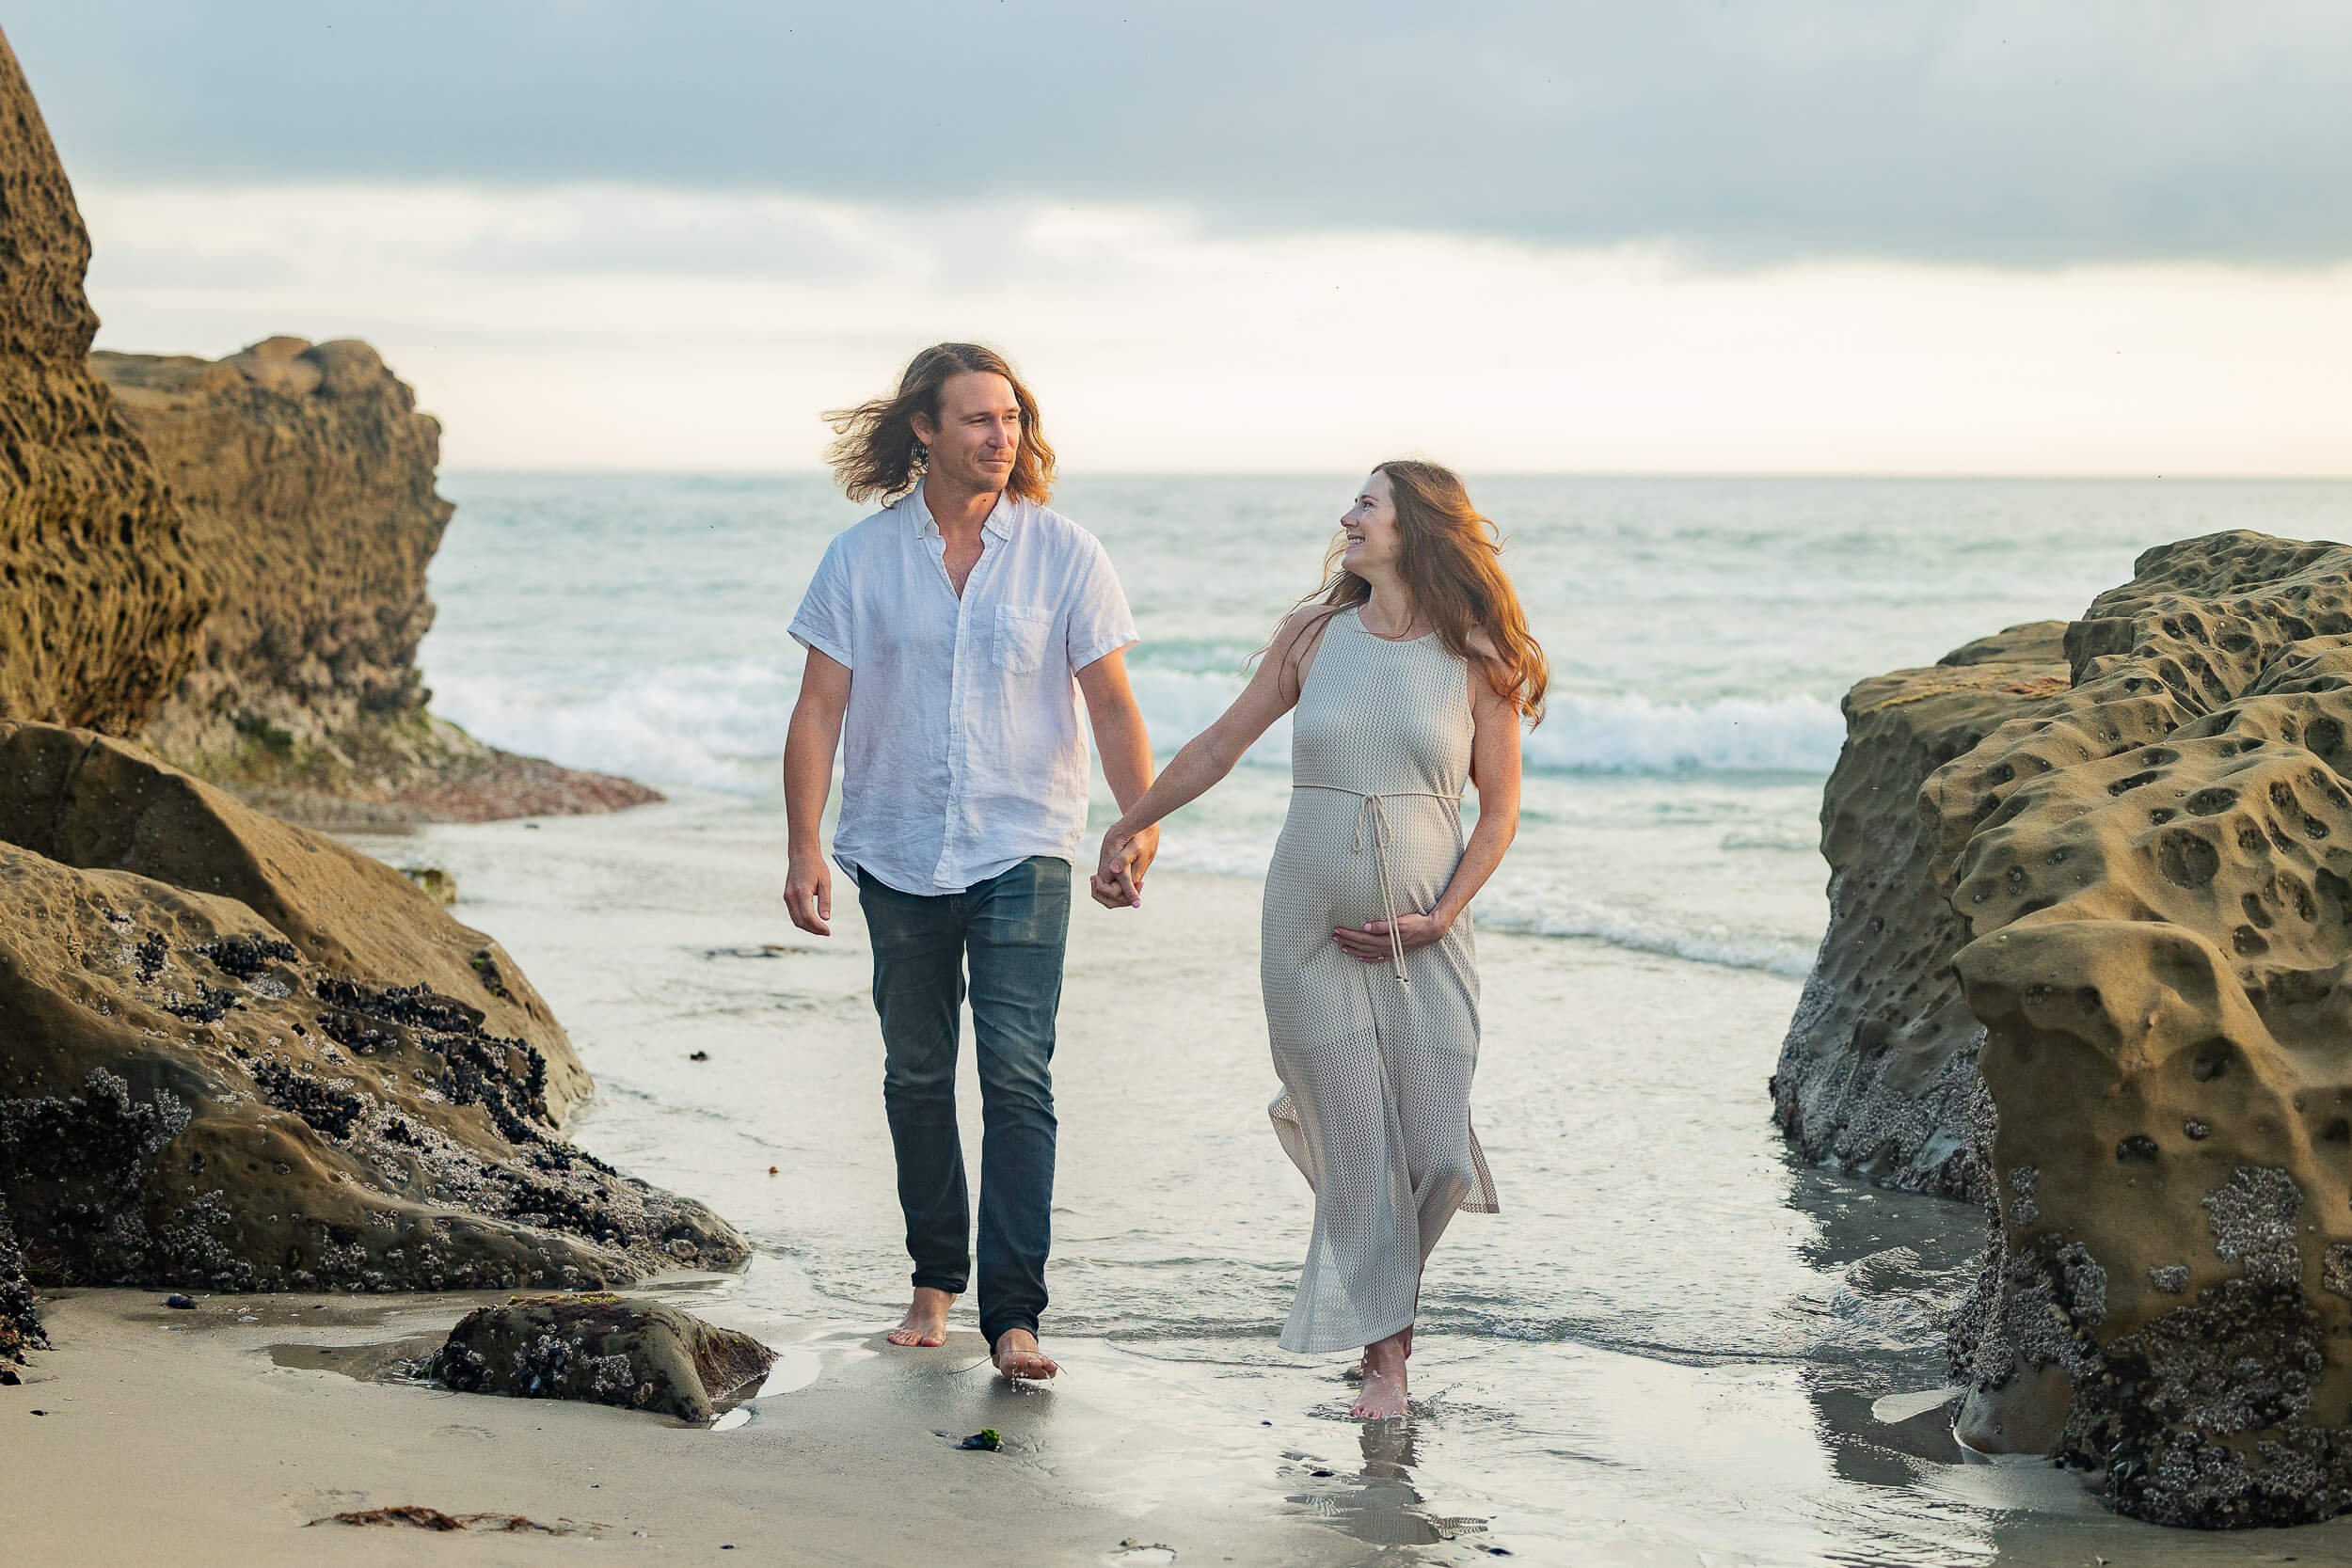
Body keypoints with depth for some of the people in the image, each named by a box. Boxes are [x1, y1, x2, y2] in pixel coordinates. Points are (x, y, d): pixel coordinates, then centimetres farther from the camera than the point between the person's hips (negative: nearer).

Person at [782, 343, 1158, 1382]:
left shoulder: (1064, 555, -2)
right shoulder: (860, 559, 0)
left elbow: (1112, 706, 0)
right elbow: (819, 712, 0)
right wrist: (805, 848, -8)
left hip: (1021, 854, -2)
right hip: (898, 855, 2)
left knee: (1016, 1074, -12)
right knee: (917, 1075, 12)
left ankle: (1014, 1315, -12)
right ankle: (935, 1282, 27)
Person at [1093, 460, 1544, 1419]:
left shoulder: (1477, 662, -1)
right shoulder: (1316, 635, 4)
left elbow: (1499, 812, 3)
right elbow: (1221, 745, 15)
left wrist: (1440, 918, -9)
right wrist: (1130, 827, 19)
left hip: (1424, 941, 0)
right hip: (1311, 933, 0)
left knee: (1432, 1152, -5)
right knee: (1358, 1148, -3)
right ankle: (1384, 1354, 10)